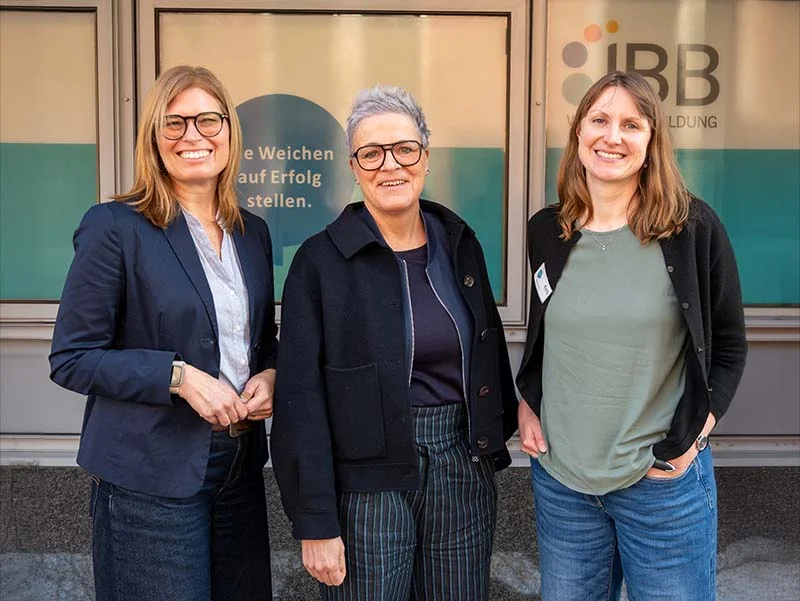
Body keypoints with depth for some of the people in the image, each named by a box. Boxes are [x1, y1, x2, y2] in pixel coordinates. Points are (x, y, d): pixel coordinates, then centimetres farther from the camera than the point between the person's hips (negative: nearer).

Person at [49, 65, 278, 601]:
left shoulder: (253, 233, 9)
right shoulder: (116, 228, -9)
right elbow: (71, 357, -10)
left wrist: (270, 375, -3)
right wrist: (180, 376, -20)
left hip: (241, 470, 6)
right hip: (151, 478, -5)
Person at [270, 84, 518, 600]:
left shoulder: (459, 243, 5)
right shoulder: (321, 261, -9)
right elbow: (301, 398, -10)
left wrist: (499, 438, 12)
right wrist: (315, 523, -11)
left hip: (464, 473, 4)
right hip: (367, 484, -4)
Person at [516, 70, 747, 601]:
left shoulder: (693, 227, -8)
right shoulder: (546, 231, 2)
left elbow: (728, 347, -1)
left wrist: (689, 439, -8)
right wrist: (529, 407, 3)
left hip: (663, 480, -3)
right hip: (559, 476, 3)